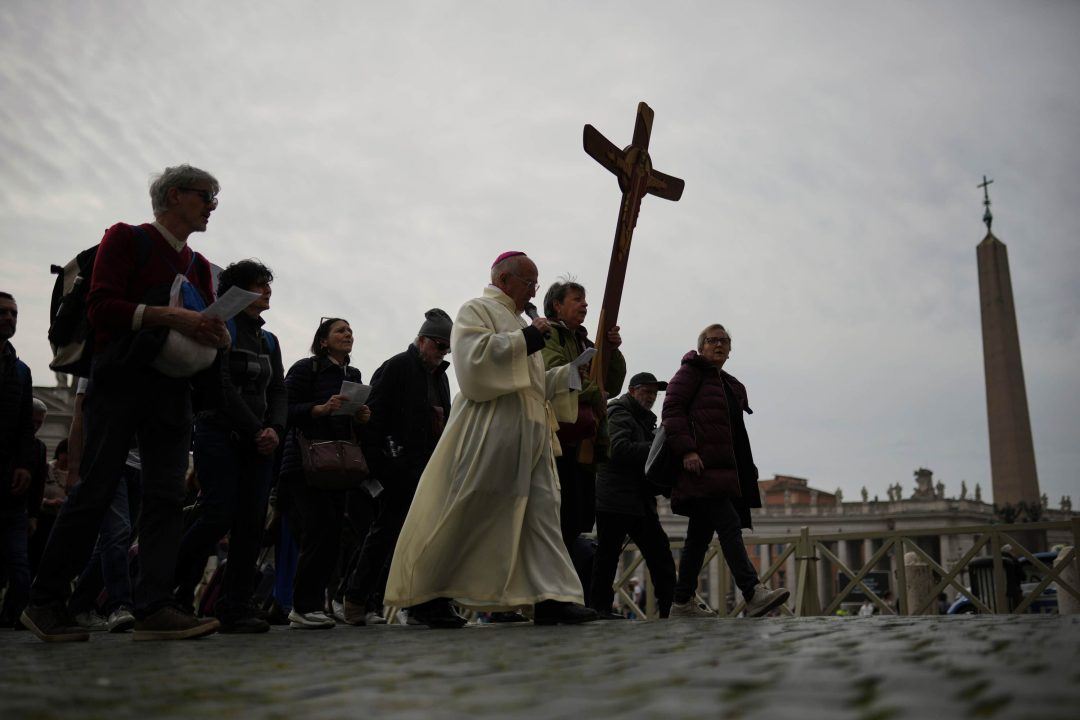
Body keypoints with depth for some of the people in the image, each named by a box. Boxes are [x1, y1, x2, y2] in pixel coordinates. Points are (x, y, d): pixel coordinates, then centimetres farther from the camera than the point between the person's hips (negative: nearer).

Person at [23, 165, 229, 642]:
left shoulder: (199, 266, 20)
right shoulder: (127, 239, 3)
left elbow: (204, 325, 20)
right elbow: (101, 307, -9)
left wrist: (214, 336, -4)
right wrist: (170, 317, -19)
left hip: (172, 389, 6)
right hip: (120, 382, -5)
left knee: (167, 495, -4)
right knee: (96, 491, -5)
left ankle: (154, 608, -6)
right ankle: (45, 602, 9)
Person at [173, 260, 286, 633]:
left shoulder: (269, 340, 20)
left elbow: (279, 391, 14)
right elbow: (222, 386, -9)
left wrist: (274, 429, -5)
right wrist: (256, 431, -11)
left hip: (260, 441, 6)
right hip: (220, 434, -6)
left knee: (252, 523, -3)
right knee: (218, 516, -15)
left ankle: (236, 608, 0)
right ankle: (168, 594, 3)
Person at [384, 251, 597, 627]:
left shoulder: (517, 323, 27)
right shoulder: (476, 310, 2)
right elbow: (474, 356, -17)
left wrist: (574, 372, 15)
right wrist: (525, 339, -12)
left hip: (529, 434, 9)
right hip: (488, 432, -9)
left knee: (541, 509, -3)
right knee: (463, 515, -6)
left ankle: (550, 597, -6)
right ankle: (424, 596, 4)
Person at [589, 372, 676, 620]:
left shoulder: (645, 420, 25)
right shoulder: (618, 414, -5)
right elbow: (619, 448, -20)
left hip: (641, 503, 9)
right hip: (615, 502, -9)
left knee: (659, 551, 4)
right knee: (608, 554, -2)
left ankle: (669, 605, 6)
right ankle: (600, 607, 6)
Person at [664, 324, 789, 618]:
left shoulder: (732, 385, 26)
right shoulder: (690, 372, 1)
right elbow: (672, 409, -10)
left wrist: (747, 471, 18)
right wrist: (686, 450, -21)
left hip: (724, 470, 9)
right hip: (701, 469, -9)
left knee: (700, 534, 8)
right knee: (729, 525, -18)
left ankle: (683, 603, 12)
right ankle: (753, 594, -25)